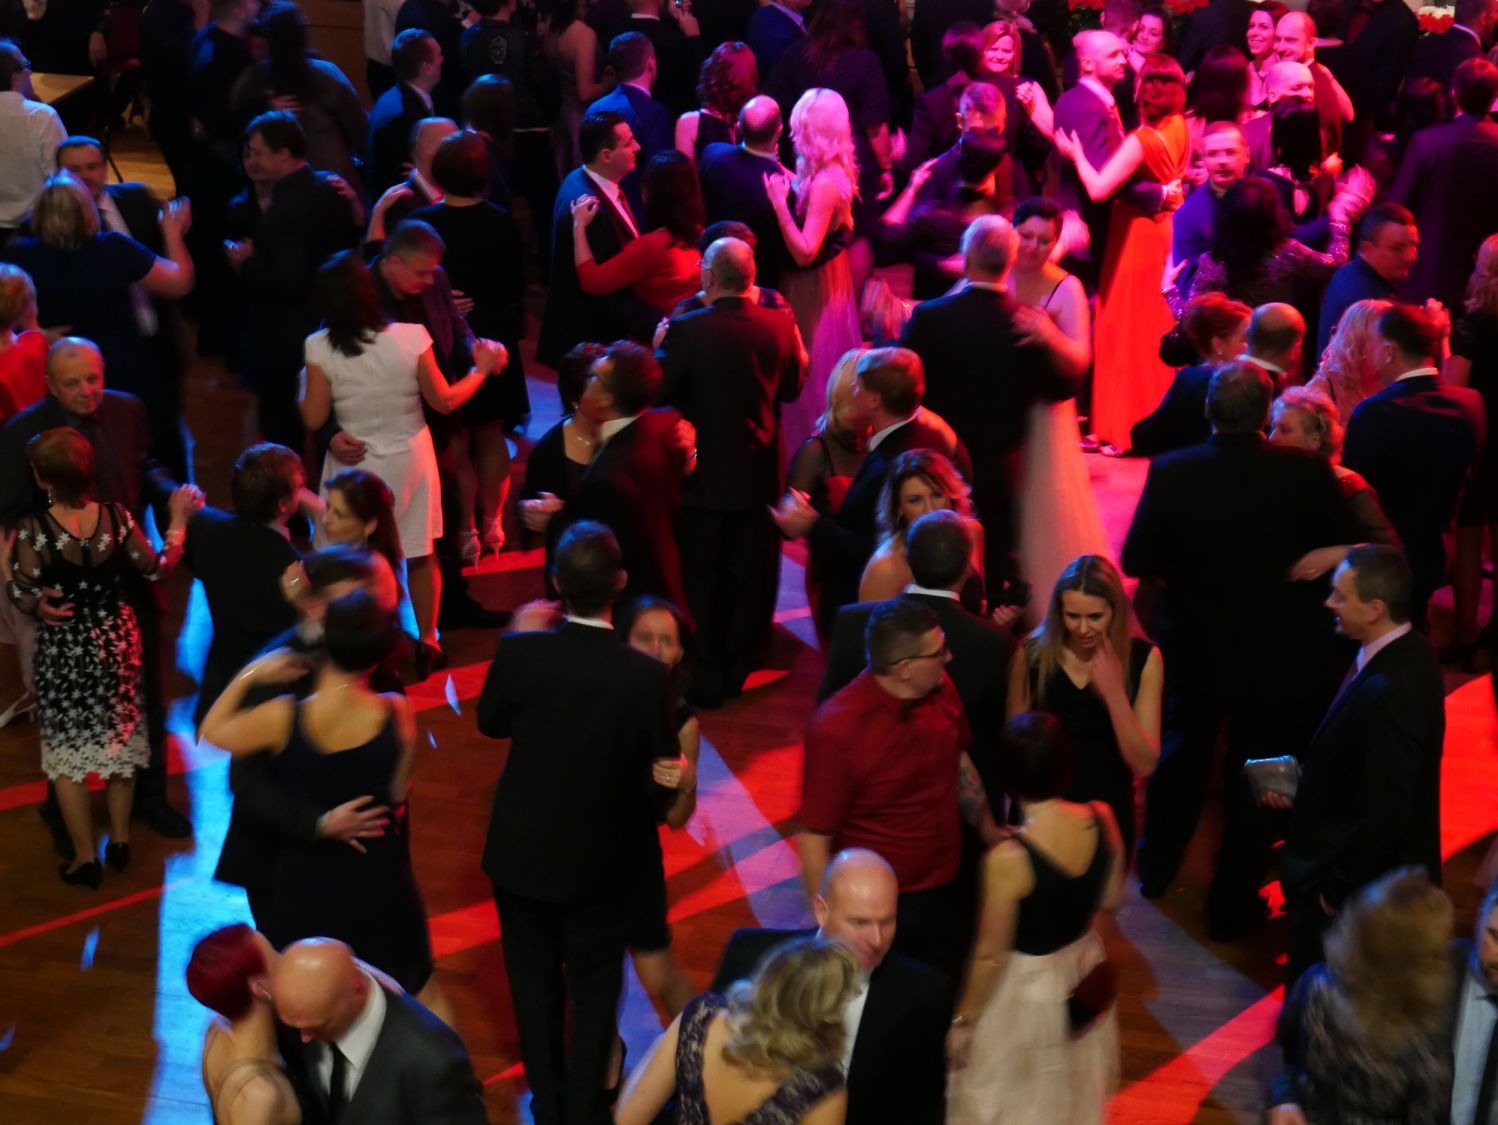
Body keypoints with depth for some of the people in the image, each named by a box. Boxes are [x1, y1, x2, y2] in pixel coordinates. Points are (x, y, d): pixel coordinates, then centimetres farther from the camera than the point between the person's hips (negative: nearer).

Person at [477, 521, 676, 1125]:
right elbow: (660, 771, -14)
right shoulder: (646, 676, -26)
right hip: (600, 859, -1)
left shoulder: (519, 652, -23)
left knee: (534, 980, 22)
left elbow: (490, 722, -4)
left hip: (521, 849, 2)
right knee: (595, 988, 19)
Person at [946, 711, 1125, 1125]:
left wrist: (963, 1021, -7)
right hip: (1083, 974, 5)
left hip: (1025, 987, -5)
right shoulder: (1101, 819, -18)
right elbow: (1110, 899, 0)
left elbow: (991, 957, -22)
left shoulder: (1009, 859, -34)